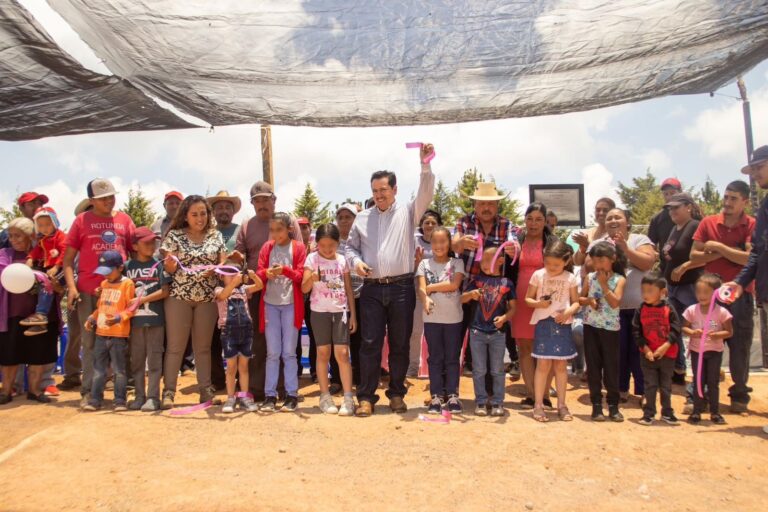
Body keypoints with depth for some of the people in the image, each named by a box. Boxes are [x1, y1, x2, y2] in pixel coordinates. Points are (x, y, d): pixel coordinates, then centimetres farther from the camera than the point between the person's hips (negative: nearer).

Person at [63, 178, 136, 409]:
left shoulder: (124, 219, 9)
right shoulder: (82, 220, 5)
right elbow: (68, 258, 4)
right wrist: (71, 287, -7)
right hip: (88, 291, -1)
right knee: (90, 341, 6)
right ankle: (89, 391, 14)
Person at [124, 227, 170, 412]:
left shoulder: (158, 265, 0)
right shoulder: (127, 266, 6)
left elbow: (165, 291, -7)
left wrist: (142, 300, -11)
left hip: (155, 319, -2)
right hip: (134, 320, 2)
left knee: (154, 360, 1)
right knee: (136, 360, 10)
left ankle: (153, 397, 8)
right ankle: (139, 396, 21)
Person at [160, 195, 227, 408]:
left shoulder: (216, 236, 7)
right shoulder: (174, 236, 1)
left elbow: (223, 263, 5)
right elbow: (169, 268, -2)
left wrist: (215, 270, -16)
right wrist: (170, 263, -25)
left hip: (207, 297, 2)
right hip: (179, 296, -2)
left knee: (203, 346, 10)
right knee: (175, 346, 1)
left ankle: (206, 390, 17)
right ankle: (169, 392, 10)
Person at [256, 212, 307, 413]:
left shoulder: (298, 248, 1)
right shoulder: (266, 248, 9)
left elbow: (301, 275, -4)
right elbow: (259, 273, 5)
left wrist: (284, 270, -21)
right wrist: (266, 273, -17)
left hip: (290, 304, -2)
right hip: (270, 304, 2)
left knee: (289, 352, 3)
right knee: (272, 353, 6)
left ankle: (291, 395, 11)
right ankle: (270, 395, 12)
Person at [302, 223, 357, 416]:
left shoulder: (342, 260, 6)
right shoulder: (312, 258, -2)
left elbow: (349, 290, 9)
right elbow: (304, 288, -8)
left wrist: (353, 314, 6)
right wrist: (312, 278, -29)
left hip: (341, 310, 1)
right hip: (320, 310, -1)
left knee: (342, 353, -5)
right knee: (323, 353, 5)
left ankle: (348, 398, -1)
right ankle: (325, 396, 15)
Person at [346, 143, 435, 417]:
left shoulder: (407, 212, 5)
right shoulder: (362, 217, 12)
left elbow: (426, 194, -9)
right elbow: (351, 246, 17)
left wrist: (425, 164, -20)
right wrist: (356, 261, -4)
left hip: (401, 287, -1)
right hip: (372, 289, 1)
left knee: (400, 344, 8)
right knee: (370, 344, 2)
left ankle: (397, 394, 22)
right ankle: (366, 397, 11)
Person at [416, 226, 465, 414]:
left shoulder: (457, 263, 4)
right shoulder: (424, 263, 6)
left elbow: (454, 284, -11)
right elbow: (421, 288, -7)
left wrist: (430, 287, -9)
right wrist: (425, 299, -28)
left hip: (453, 317, -1)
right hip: (431, 317, 1)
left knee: (452, 358, 6)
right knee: (435, 358, 6)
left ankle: (452, 396, 13)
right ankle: (436, 397, 12)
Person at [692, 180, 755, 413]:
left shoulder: (753, 226, -3)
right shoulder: (708, 222, 2)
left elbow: (750, 259, -17)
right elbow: (694, 256, -3)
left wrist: (719, 247, -14)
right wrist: (728, 253, -12)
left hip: (740, 294, -1)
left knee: (740, 346, 6)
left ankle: (740, 395, 21)